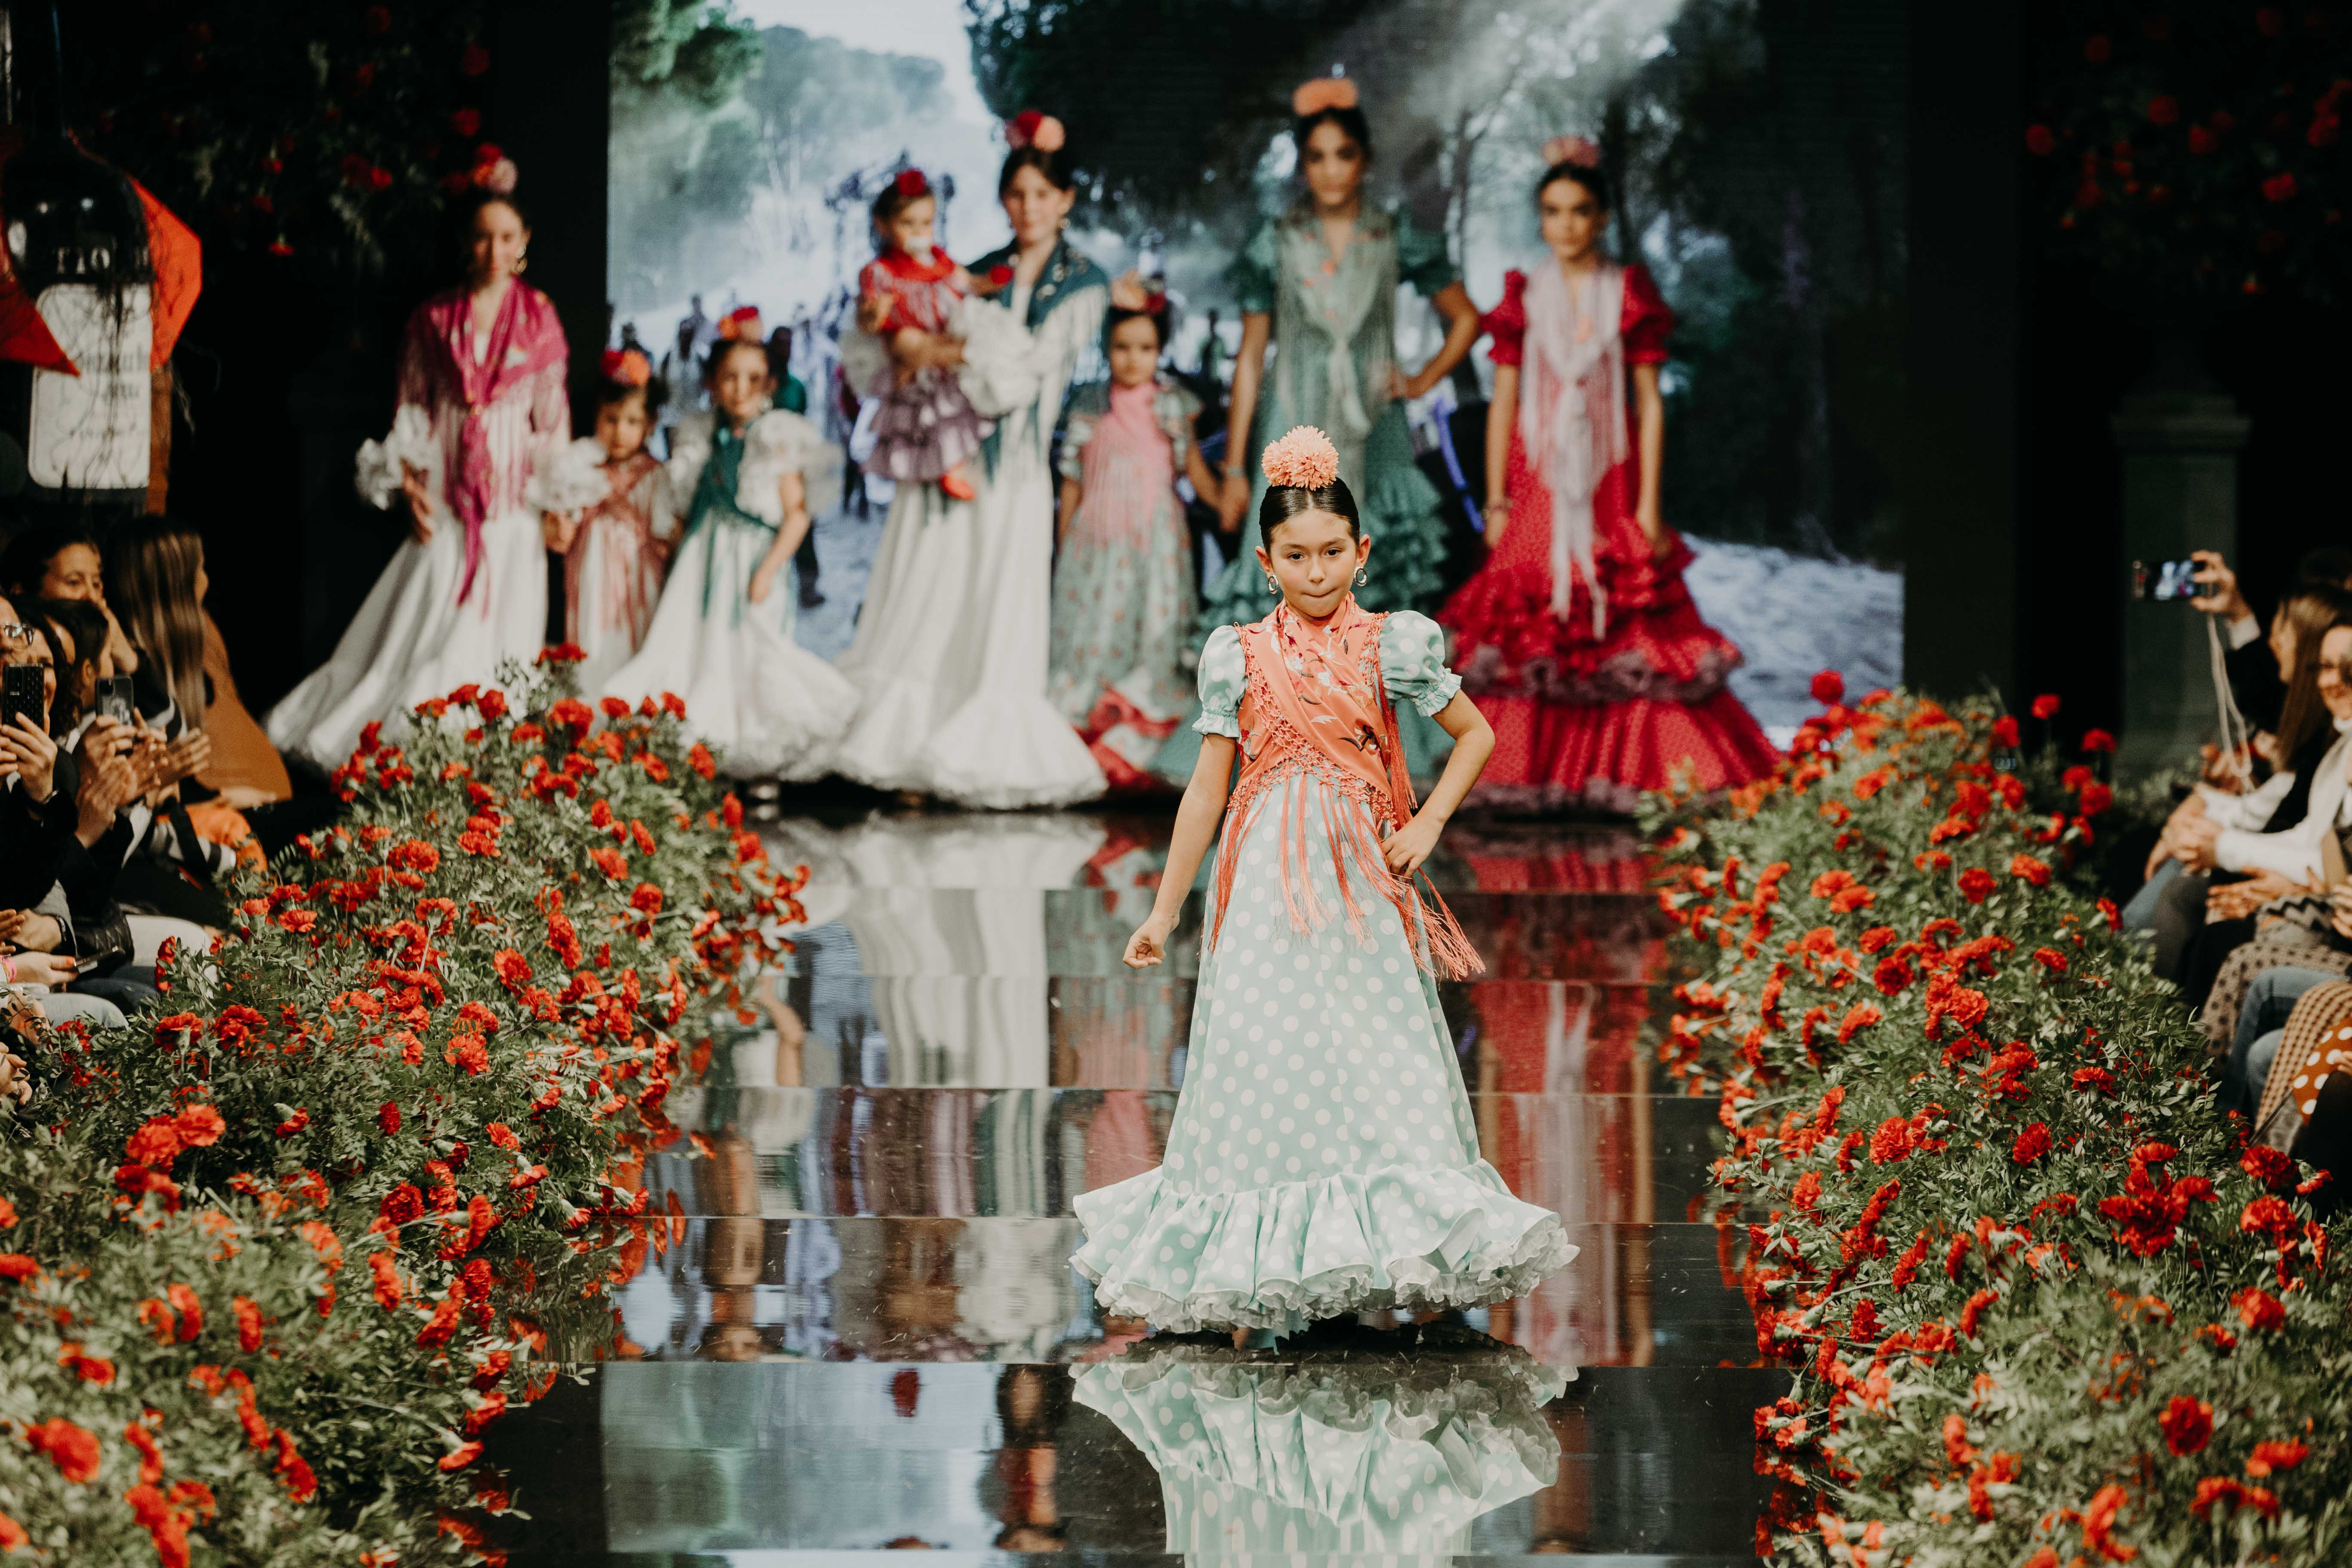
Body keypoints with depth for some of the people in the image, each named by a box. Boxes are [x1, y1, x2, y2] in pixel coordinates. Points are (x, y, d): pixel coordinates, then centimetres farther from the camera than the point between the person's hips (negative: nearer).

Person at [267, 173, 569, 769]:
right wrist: (410, 485, -3)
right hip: (446, 506, 0)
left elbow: (552, 413, 6)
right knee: (422, 632, -5)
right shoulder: (433, 319, 6)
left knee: (497, 639, -3)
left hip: (511, 503, 0)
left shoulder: (538, 318, 4)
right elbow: (410, 412, 9)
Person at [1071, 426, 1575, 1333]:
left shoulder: (1390, 646, 3)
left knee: (1380, 1069, -4)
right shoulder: (1240, 657, 4)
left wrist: (1428, 824, -1)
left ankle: (1403, 1258, 2)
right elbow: (1206, 789, 7)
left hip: (1360, 882, 0)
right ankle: (1256, 1275, 5)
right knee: (1263, 1062, -2)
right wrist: (1164, 912, 7)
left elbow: (1475, 733, 12)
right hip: (1268, 882, 0)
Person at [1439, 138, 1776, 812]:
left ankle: (1632, 773, 2)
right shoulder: (1524, 300, 5)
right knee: (1532, 627, -2)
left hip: (1610, 484, -1)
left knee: (1625, 626, -5)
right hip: (1537, 483, 1)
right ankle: (1528, 774, 6)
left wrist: (1648, 505, -4)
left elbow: (1650, 403, 2)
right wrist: (1495, 502, 2)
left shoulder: (1629, 296, 2)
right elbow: (1503, 403, 7)